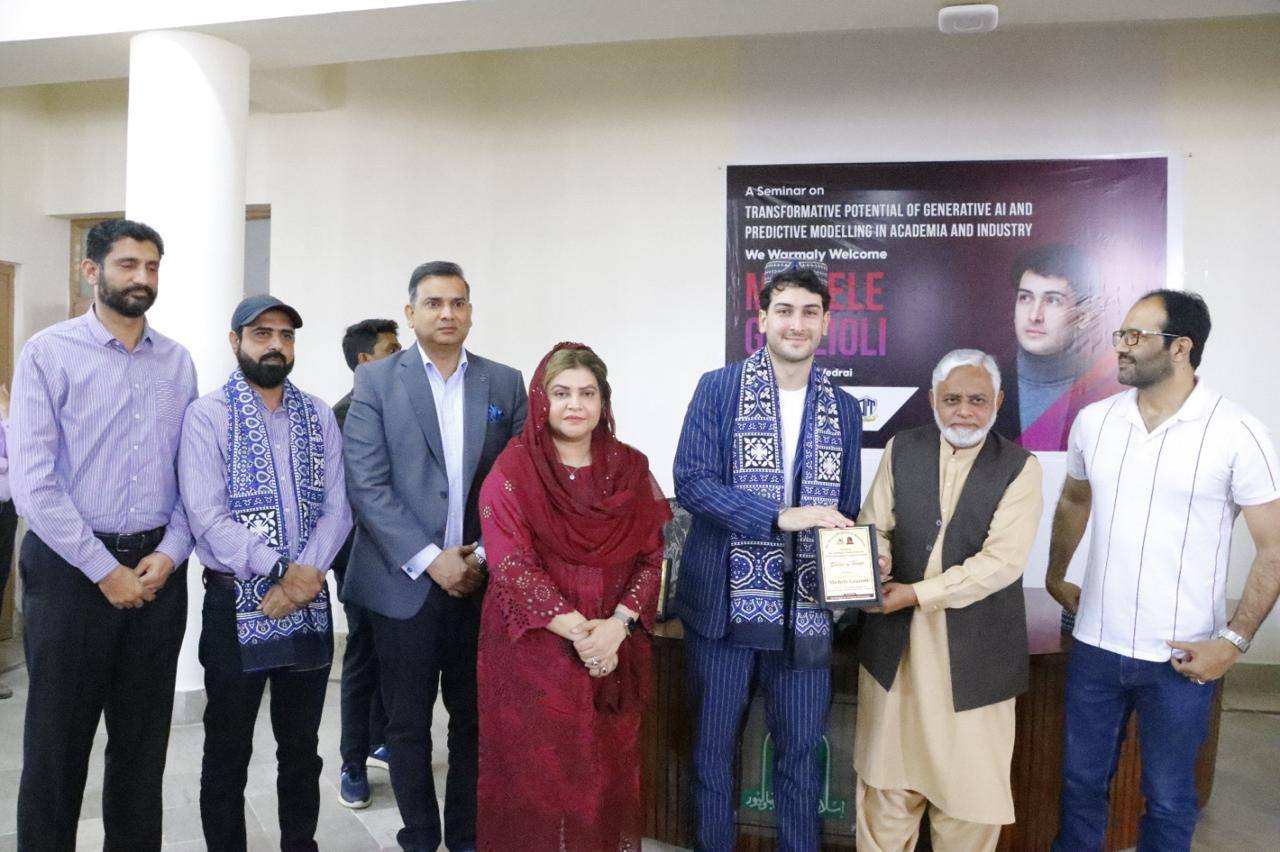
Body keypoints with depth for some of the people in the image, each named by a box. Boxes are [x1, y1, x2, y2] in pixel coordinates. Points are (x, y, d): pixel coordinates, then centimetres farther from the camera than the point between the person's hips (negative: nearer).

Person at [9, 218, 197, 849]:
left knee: (144, 738, 14)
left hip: (158, 568, 4)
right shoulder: (49, 353, -4)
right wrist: (105, 569, -12)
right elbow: (31, 480, -11)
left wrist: (170, 552, -7)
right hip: (71, 567, -3)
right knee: (57, 743, 8)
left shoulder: (177, 361, 7)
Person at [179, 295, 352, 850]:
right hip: (236, 603, -3)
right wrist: (282, 570, -18)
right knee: (228, 751, 11)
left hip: (308, 602, 4)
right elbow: (207, 517, -15)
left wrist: (306, 575, -13)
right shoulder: (207, 415, -6)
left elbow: (337, 506, 1)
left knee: (302, 746, 16)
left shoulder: (319, 416, 6)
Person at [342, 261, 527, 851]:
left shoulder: (505, 384, 6)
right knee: (408, 726, 10)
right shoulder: (376, 381, 0)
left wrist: (484, 557, -7)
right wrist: (430, 560, -13)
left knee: (475, 721, 11)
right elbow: (366, 483, -8)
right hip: (405, 582, -1)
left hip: (481, 582, 2)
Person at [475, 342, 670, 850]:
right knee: (537, 773, 7)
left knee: (606, 775, 13)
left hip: (614, 651, 3)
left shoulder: (631, 468, 3)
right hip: (533, 648, -2)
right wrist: (577, 631, -20)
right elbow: (509, 563, -13)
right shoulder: (512, 470, -6)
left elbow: (651, 557, 0)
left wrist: (616, 626, -15)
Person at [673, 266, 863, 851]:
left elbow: (845, 509, 13)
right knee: (712, 743, 12)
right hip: (724, 600, -2)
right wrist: (782, 516, -21)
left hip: (804, 607, 3)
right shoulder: (718, 388, -3)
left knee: (801, 749, 13)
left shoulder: (843, 409, 9)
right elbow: (690, 482, -12)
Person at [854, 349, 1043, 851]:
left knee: (968, 780, 10)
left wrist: (919, 593, -19)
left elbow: (1002, 560, -14)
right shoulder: (900, 450, 5)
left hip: (976, 648, -2)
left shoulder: (1020, 467, -5)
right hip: (895, 640, 2)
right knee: (887, 774, 14)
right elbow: (875, 528, 4)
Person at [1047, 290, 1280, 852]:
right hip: (1095, 646, 4)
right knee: (1081, 784, 17)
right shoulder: (1094, 420, 1)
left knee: (1168, 799, 14)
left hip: (1183, 659, -3)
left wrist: (1233, 641, -13)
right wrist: (1055, 577, 20)